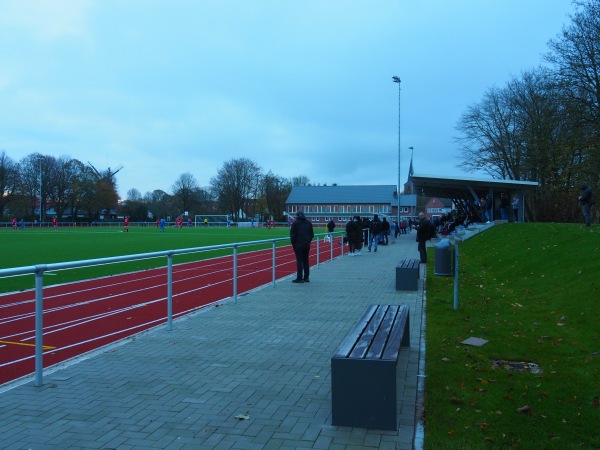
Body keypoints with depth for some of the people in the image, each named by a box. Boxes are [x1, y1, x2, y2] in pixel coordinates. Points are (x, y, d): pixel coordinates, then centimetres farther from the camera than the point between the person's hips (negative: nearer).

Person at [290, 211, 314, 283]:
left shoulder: (295, 223, -5)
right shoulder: (308, 222, 11)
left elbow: (292, 235, -7)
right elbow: (312, 234, 14)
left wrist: (293, 243, 3)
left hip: (298, 244, -5)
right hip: (307, 244, 5)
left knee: (299, 261, -4)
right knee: (306, 260, 12)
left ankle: (299, 278, -4)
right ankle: (306, 277, 15)